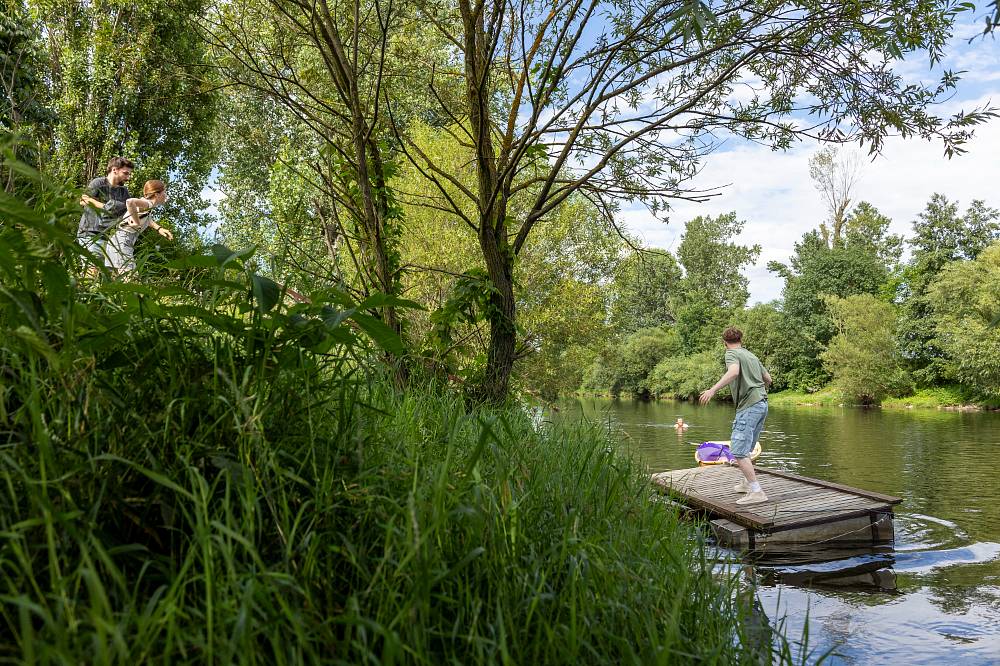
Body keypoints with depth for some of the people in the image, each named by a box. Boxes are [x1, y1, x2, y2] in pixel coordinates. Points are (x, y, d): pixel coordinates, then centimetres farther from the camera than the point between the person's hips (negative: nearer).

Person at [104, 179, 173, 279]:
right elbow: (130, 202, -36)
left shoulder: (146, 203, 13)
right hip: (122, 240, -10)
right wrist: (137, 223, -24)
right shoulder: (147, 204, -13)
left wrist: (159, 228, 23)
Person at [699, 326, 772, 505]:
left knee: (738, 451, -12)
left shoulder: (732, 353, -3)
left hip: (749, 406, -9)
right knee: (745, 448, 22)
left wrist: (713, 389, -30)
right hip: (762, 404, 9)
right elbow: (768, 379, 27)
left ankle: (756, 491, -16)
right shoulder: (751, 355, 21)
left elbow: (734, 371, -24)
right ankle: (747, 482, 32)